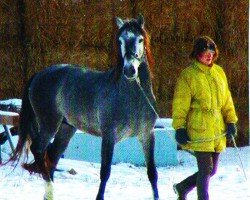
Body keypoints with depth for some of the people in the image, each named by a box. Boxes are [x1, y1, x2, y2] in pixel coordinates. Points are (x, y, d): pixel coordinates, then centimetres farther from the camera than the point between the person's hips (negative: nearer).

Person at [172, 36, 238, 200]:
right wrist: (180, 128, -11)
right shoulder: (188, 75, -5)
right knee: (206, 169, -10)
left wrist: (231, 121, 12)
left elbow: (226, 99, 18)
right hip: (199, 130, -6)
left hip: (217, 130, 6)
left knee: (211, 170, 12)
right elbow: (180, 104, -6)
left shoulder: (219, 72, 13)